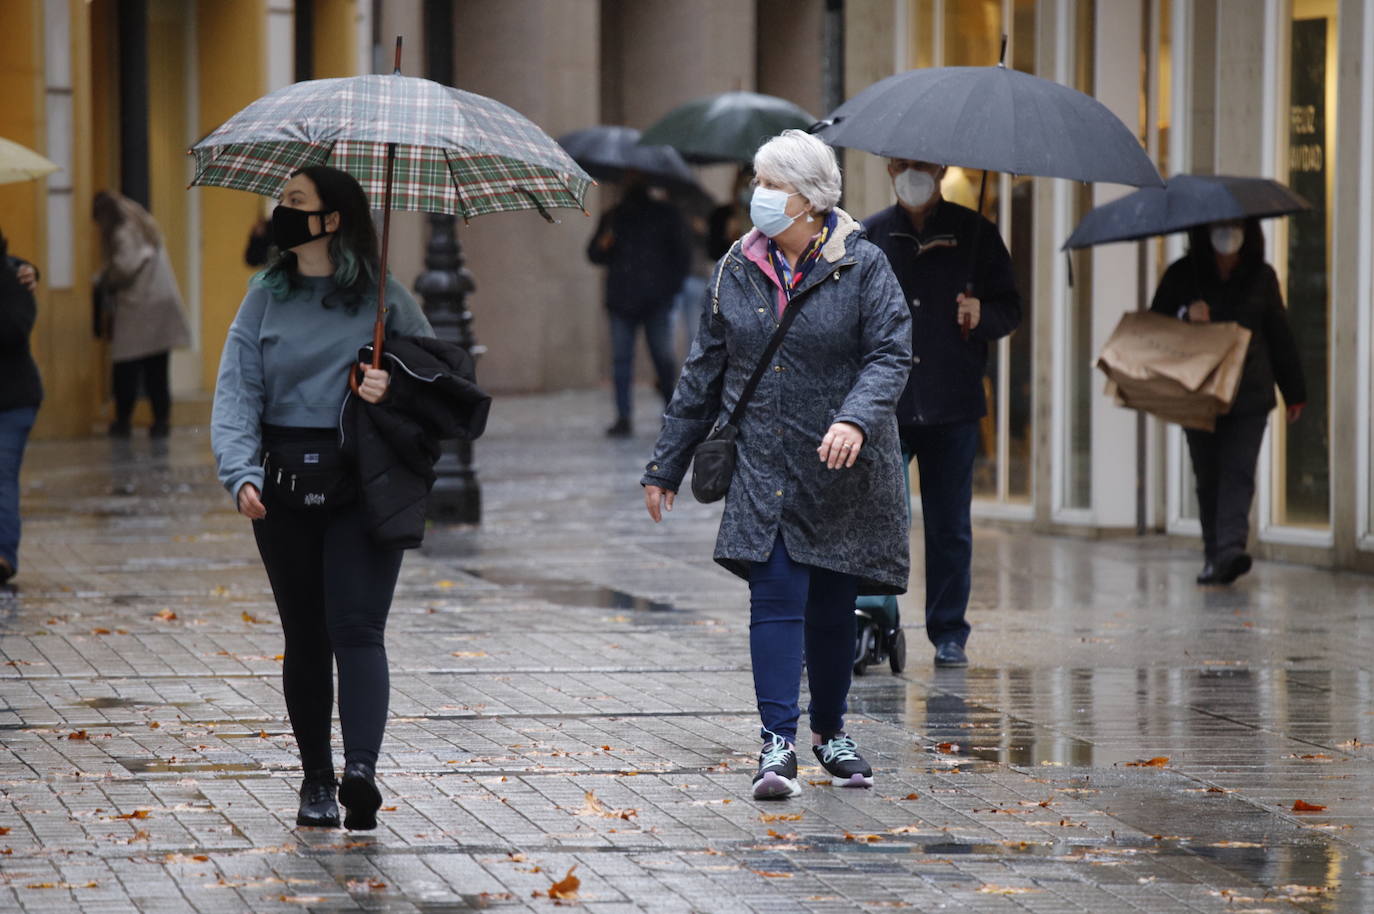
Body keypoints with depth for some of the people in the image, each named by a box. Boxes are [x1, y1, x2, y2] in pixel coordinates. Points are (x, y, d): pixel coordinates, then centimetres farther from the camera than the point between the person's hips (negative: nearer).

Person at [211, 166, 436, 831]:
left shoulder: (383, 297, 2)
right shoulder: (266, 297, 7)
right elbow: (237, 390, -2)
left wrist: (394, 389, -13)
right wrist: (240, 472, -17)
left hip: (364, 486, -3)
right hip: (284, 486, 3)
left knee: (356, 627, -14)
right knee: (305, 638, 8)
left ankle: (361, 769, -25)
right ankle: (316, 780, 17)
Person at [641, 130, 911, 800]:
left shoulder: (862, 267, -3)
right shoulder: (736, 271, 7)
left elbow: (890, 355, -10)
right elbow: (703, 373, 12)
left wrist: (856, 418, -29)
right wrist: (667, 465, 13)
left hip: (843, 470, -1)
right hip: (762, 468, 1)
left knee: (832, 605, 9)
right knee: (775, 596, -11)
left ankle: (830, 731, 28)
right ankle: (777, 744, -13)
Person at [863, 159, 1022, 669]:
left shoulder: (974, 234, 8)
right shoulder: (868, 236, 10)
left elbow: (1011, 310, 10)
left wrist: (982, 315, -13)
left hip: (952, 404, 0)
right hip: (884, 404, 0)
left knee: (950, 526, 4)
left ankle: (949, 634, 12)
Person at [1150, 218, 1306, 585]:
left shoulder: (1261, 277, 7)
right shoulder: (1182, 275, 4)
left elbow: (1279, 335, 14)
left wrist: (1294, 391, 16)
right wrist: (1185, 316, -17)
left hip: (1249, 394, -1)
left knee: (1238, 471, -13)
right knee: (1208, 476, 5)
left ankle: (1230, 548, -25)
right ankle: (1214, 554, 13)